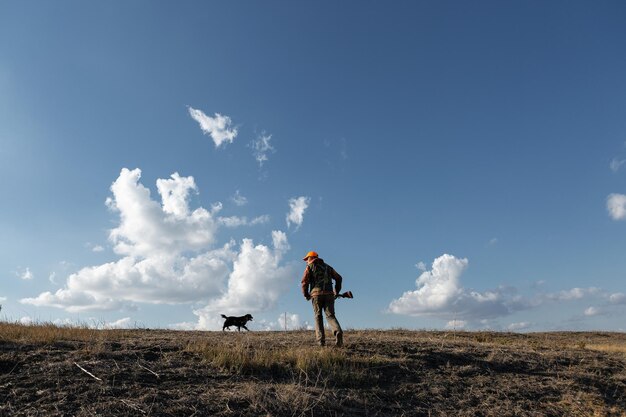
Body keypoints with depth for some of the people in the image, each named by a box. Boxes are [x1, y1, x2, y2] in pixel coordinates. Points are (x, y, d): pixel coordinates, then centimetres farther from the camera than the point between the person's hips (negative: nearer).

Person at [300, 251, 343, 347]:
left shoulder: (310, 267, 11)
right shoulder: (327, 267, 25)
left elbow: (305, 281, -2)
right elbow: (338, 278, 15)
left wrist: (306, 294, 9)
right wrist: (337, 291, 19)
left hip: (316, 294, -3)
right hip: (329, 294, 3)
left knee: (318, 316, 7)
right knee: (330, 315, 0)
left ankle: (321, 340, 0)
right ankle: (338, 332, -26)